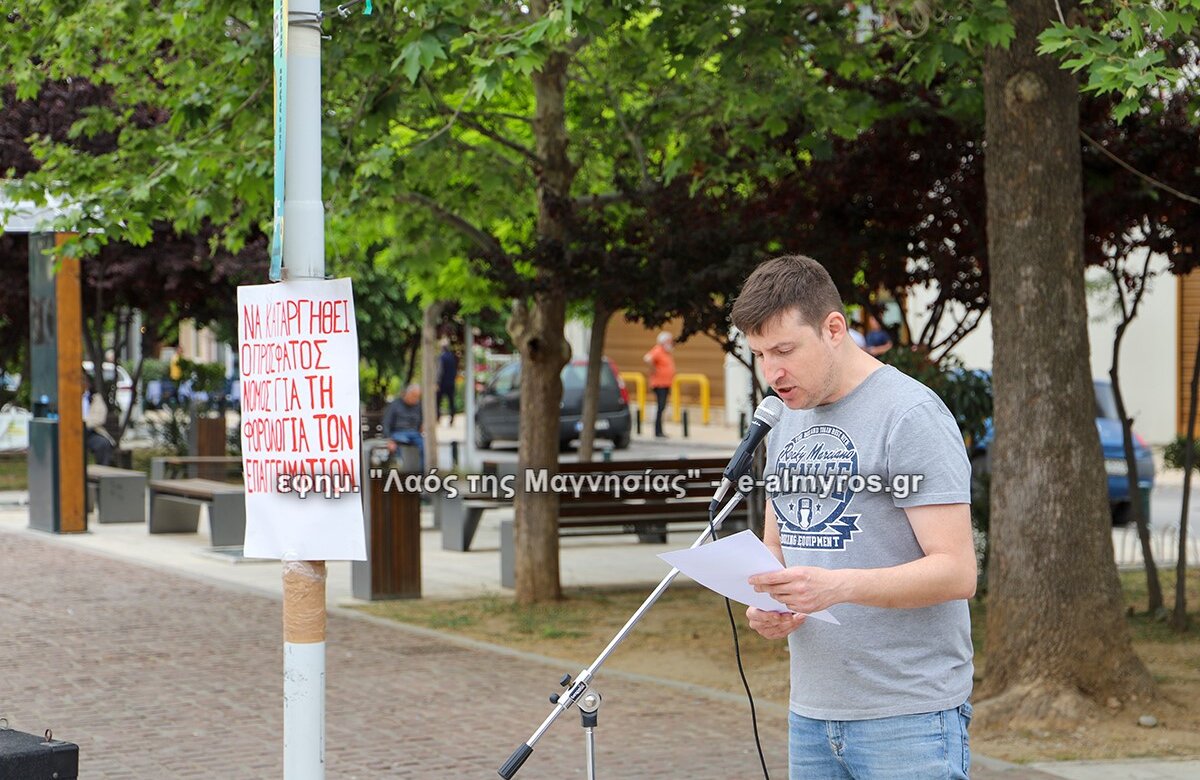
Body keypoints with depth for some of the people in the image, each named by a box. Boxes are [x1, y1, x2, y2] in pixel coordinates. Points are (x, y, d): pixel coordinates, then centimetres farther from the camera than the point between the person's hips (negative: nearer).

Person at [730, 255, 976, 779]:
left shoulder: (910, 416, -11)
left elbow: (956, 571, -16)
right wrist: (765, 605, 0)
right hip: (811, 712, 7)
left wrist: (838, 586, -29)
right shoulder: (786, 421, 13)